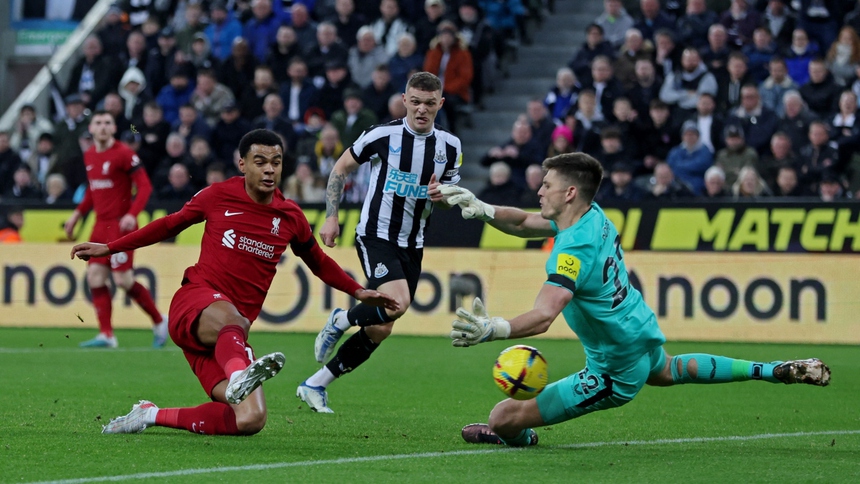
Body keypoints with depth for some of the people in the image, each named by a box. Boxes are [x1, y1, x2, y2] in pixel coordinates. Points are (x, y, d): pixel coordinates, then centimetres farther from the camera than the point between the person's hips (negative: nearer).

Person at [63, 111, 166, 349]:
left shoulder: (123, 153, -11)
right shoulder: (89, 155, 11)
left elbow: (145, 186, -14)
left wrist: (132, 214, -25)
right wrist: (77, 214, 18)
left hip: (121, 225, -7)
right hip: (101, 225, 7)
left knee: (123, 279, -9)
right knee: (95, 276, -2)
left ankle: (159, 322, 9)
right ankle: (106, 335, 0)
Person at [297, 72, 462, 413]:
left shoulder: (450, 147, 2)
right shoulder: (383, 135, -9)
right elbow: (341, 168, 4)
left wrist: (441, 194, -10)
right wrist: (331, 217, -2)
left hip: (412, 245, 5)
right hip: (376, 235, -5)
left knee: (380, 329, 4)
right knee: (397, 302, -30)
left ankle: (314, 386, 18)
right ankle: (340, 320, 1)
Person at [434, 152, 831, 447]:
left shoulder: (574, 251, -31)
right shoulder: (594, 216, -5)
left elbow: (543, 316, -44)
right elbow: (525, 223, 7)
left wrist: (492, 329, -59)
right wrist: (482, 209, -11)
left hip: (616, 372, -10)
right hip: (645, 336, 10)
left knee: (504, 417, -9)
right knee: (669, 371, 44)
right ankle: (771, 371, 49)